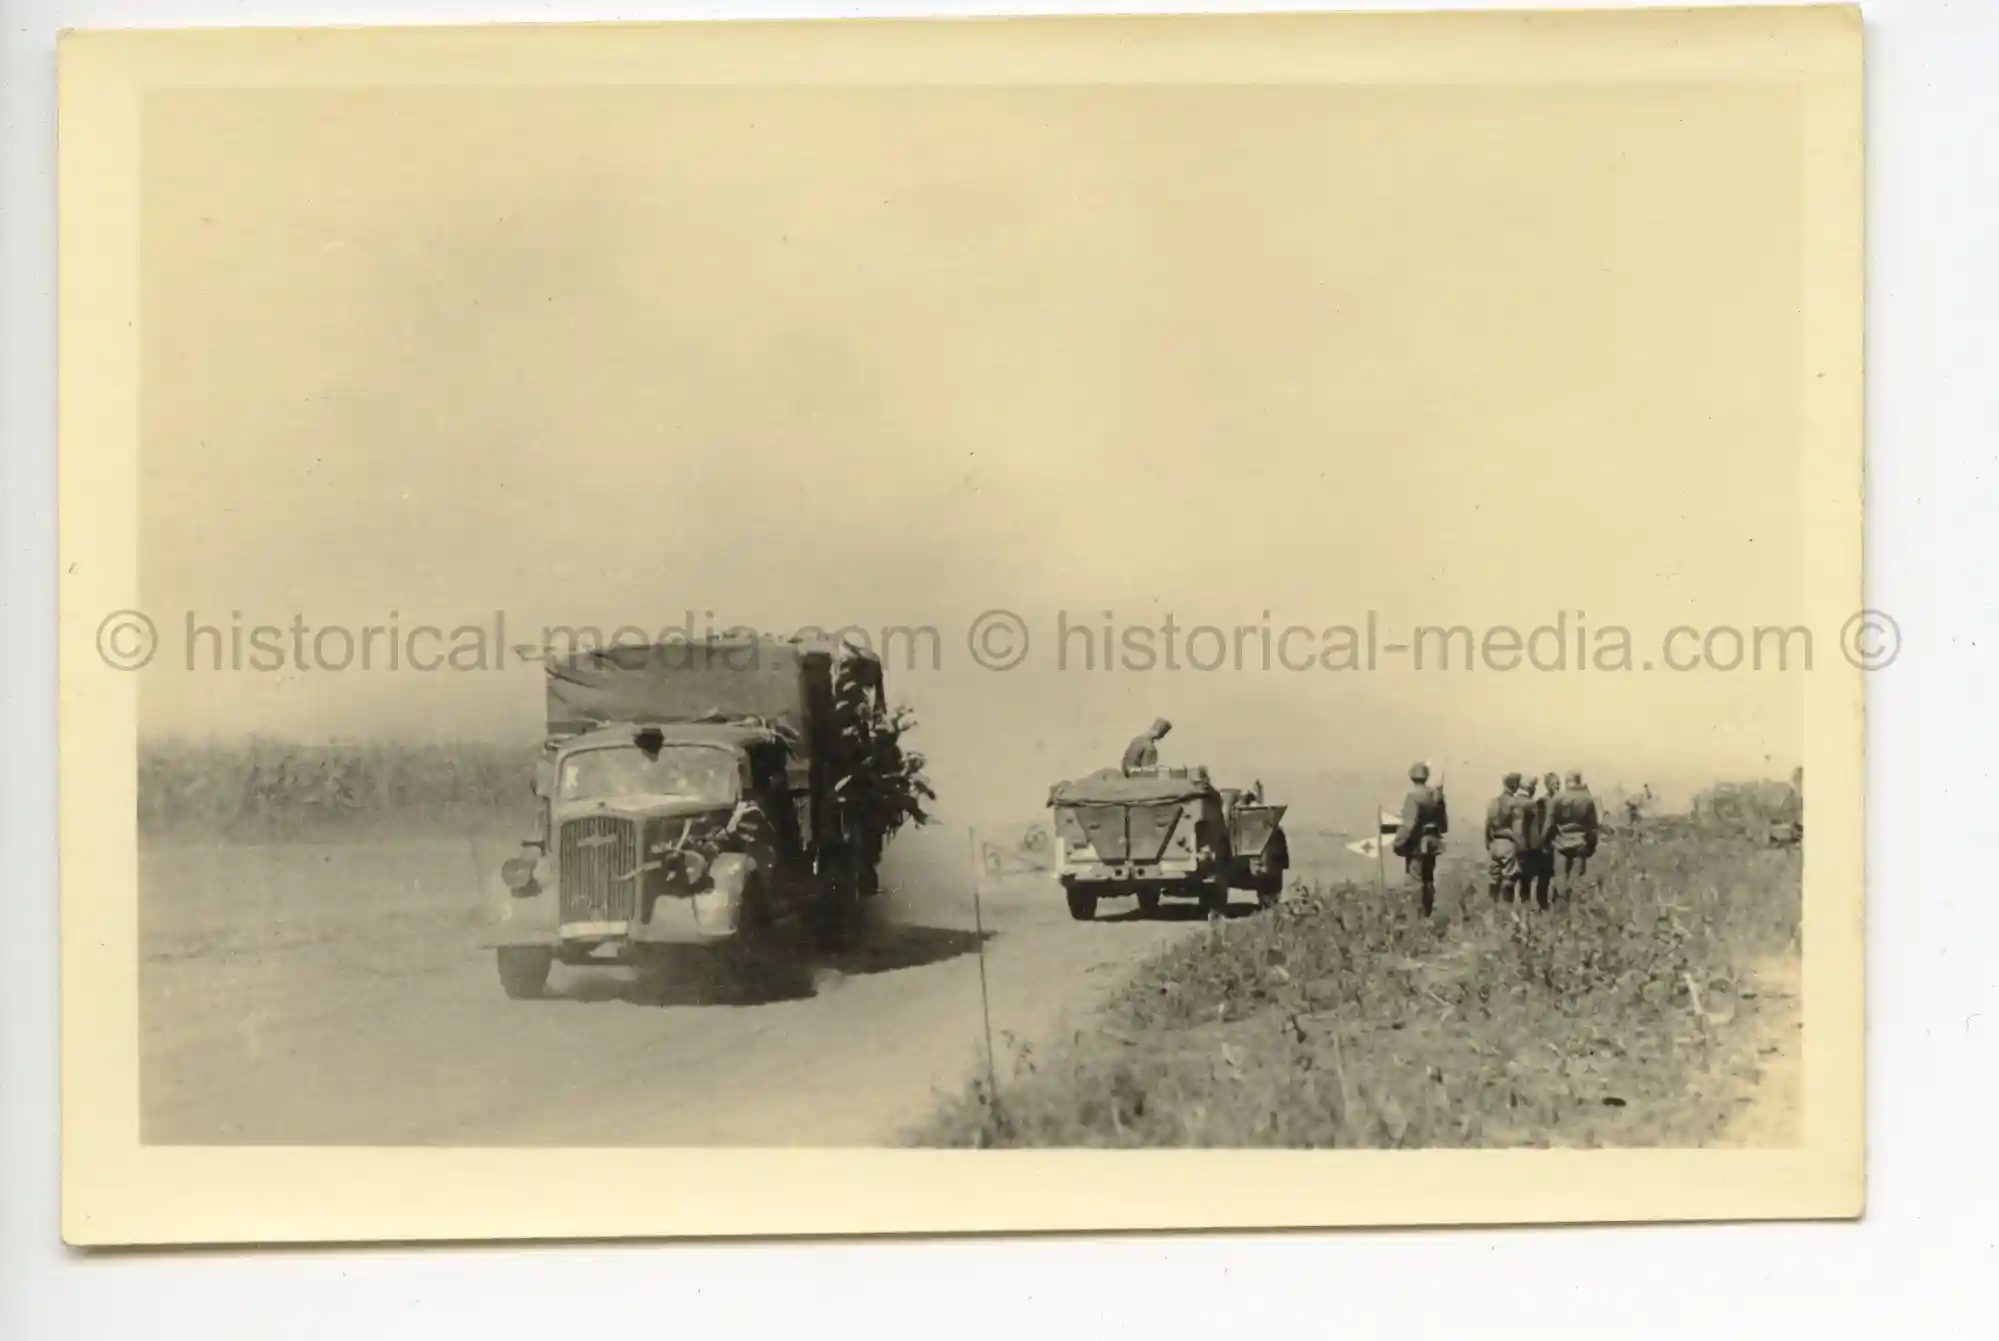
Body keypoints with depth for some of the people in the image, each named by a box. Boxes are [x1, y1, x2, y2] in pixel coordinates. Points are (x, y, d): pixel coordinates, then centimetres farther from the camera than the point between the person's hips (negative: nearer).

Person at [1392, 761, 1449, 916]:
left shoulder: (1413, 796, -18)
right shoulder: (1436, 795, 5)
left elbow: (1408, 824, -22)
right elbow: (1444, 822, 12)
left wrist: (1399, 843, -15)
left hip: (1417, 844, -7)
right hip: (1432, 842, 7)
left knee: (1416, 881, -3)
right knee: (1428, 880, 17)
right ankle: (1428, 912, 24)